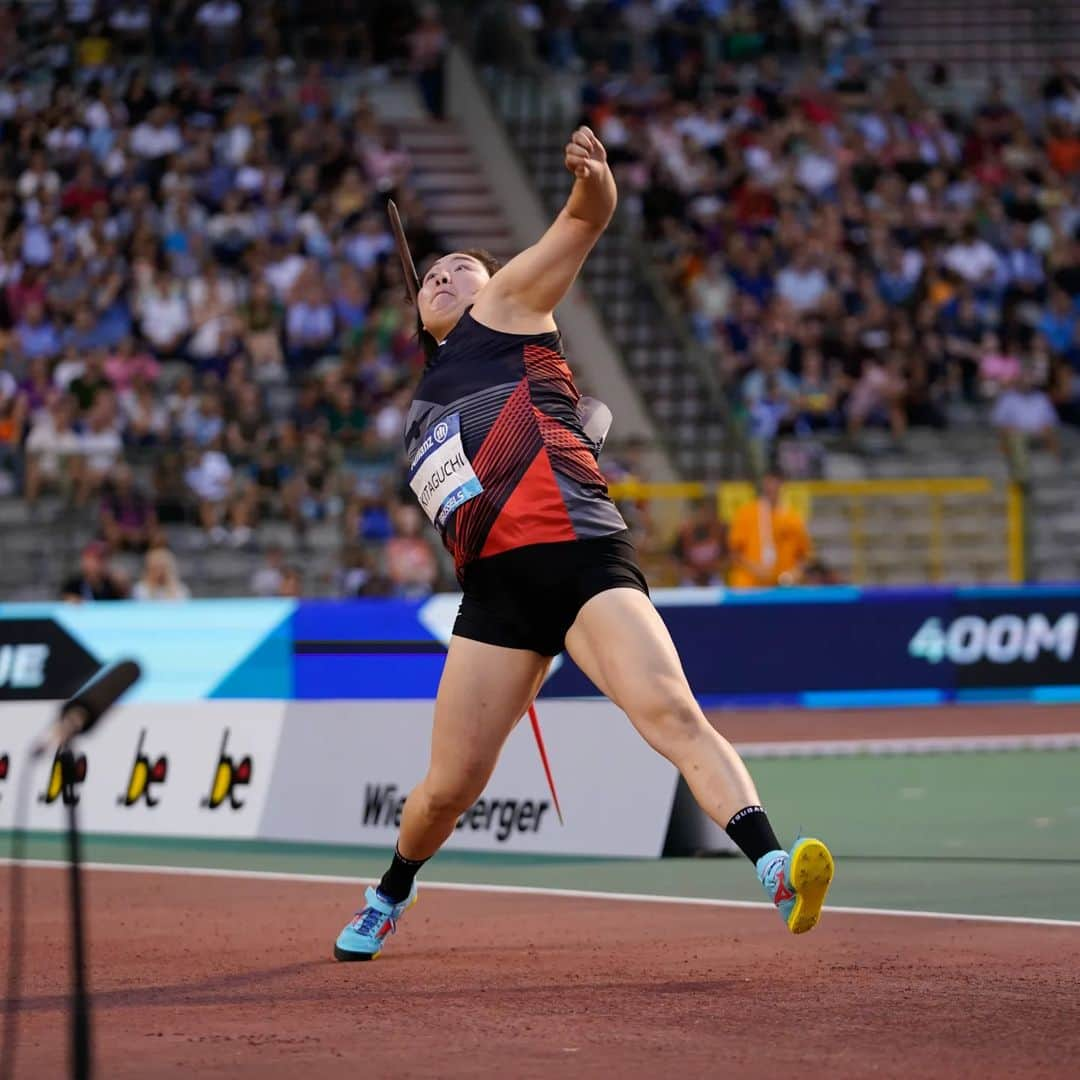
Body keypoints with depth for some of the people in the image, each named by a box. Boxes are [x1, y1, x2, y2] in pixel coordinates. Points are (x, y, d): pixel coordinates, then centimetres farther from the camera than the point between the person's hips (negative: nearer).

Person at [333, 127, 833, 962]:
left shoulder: (504, 307, 16)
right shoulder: (425, 401, 32)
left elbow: (588, 220, 3)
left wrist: (593, 184, -19)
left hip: (580, 553, -5)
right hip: (495, 583, 5)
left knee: (671, 710, -26)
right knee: (450, 785, 5)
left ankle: (774, 869, -37)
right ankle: (390, 898, 31)